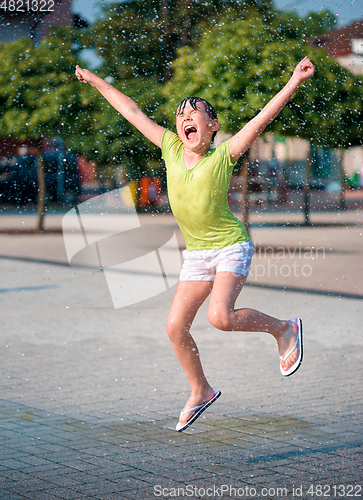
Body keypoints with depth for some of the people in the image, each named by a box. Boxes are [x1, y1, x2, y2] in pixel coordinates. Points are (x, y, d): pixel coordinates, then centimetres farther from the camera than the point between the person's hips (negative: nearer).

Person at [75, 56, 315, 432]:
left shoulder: (222, 156, -12)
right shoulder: (171, 149, 0)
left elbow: (262, 119, -22)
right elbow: (132, 112, 7)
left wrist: (293, 82, -31)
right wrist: (96, 81, 15)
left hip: (232, 248, -6)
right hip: (196, 254, 6)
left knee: (220, 317, -24)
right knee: (175, 326, 1)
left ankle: (284, 329, 1)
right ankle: (200, 392, 22)